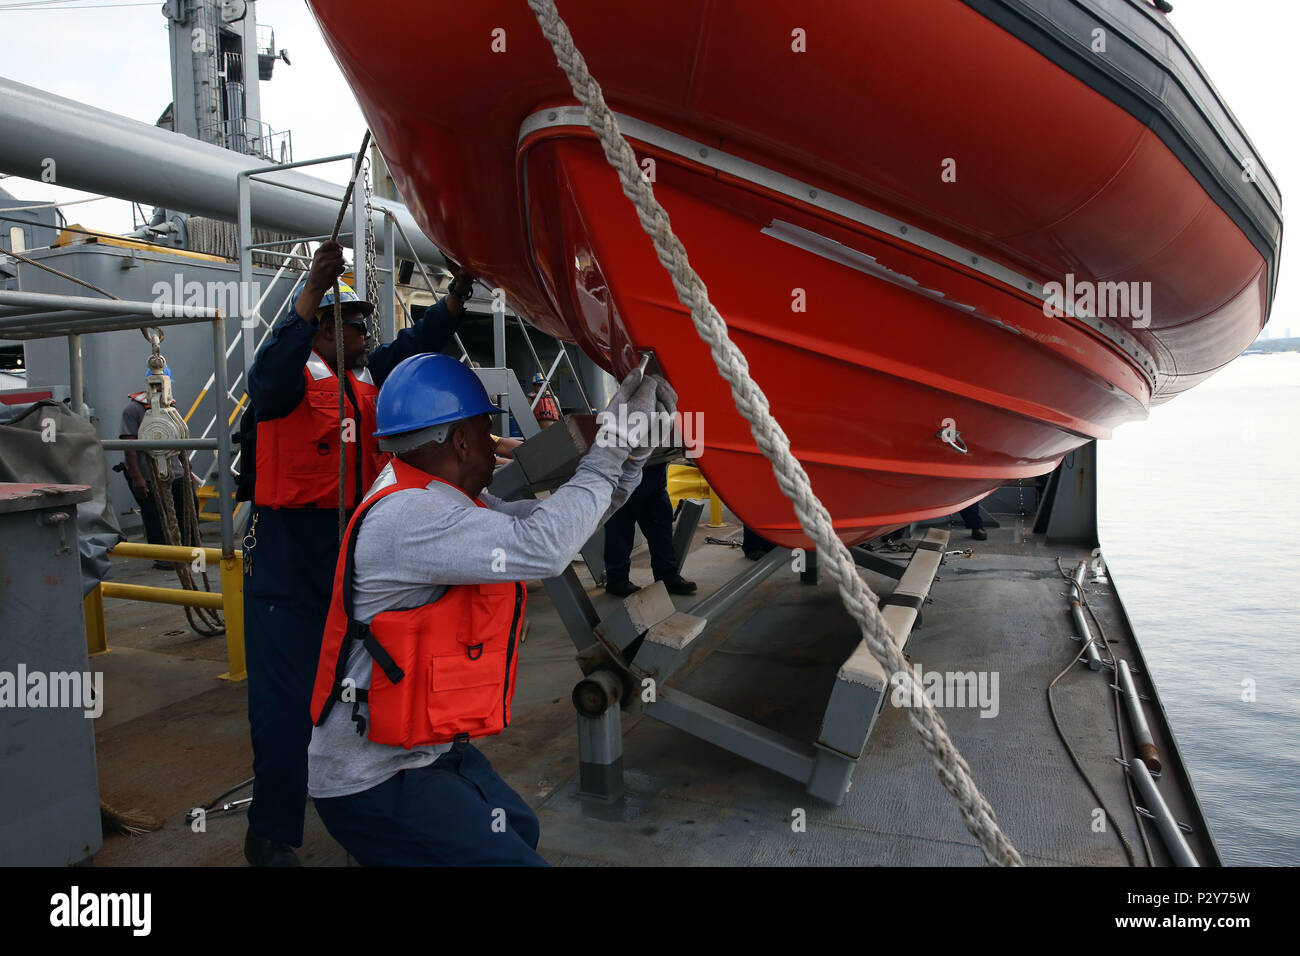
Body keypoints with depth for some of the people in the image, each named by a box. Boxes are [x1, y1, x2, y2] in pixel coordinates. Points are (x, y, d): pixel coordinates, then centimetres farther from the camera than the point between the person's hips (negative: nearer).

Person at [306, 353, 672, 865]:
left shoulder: (441, 500, 5)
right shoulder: (407, 517, -27)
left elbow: (551, 516, 9)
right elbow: (543, 547, -37)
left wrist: (630, 453, -2)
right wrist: (607, 454, -23)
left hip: (428, 747, 10)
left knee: (520, 831, 23)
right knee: (509, 857, -12)